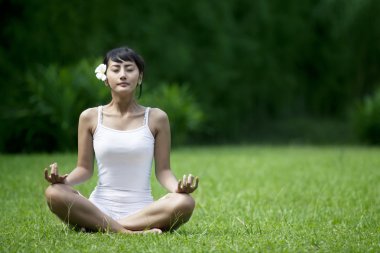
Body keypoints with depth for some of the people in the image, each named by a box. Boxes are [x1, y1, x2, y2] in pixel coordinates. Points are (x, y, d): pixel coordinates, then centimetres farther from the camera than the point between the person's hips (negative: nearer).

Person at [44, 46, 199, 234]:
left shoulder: (156, 118, 5)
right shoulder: (90, 117, 6)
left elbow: (162, 170, 4)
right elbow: (85, 169, 8)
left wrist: (177, 187, -18)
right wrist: (65, 179, -14)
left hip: (142, 210, 0)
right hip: (99, 208, 0)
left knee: (184, 202, -32)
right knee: (54, 193, -29)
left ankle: (97, 226, -26)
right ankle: (128, 233, -30)